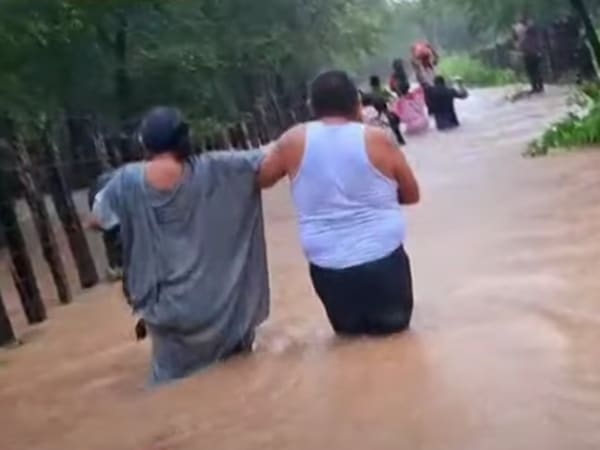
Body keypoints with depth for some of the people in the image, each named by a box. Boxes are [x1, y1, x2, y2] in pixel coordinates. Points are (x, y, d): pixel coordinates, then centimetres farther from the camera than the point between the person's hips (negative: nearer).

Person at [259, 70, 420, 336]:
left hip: (328, 266, 1)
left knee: (349, 328, 25)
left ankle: (355, 323, 2)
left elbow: (260, 180, 14)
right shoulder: (378, 139, -3)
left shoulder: (294, 141, -1)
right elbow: (411, 194, 8)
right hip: (383, 258, -1)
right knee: (394, 323, 22)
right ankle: (383, 321, -1)